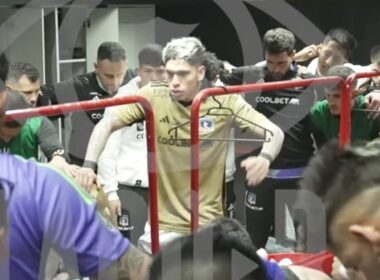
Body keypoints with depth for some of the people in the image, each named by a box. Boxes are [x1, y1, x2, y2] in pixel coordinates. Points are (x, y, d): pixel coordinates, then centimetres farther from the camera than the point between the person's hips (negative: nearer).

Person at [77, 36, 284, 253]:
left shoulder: (224, 101, -11)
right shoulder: (153, 96, -10)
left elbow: (275, 133, -11)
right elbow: (106, 125, -6)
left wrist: (264, 158, -34)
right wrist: (89, 165, -23)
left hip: (208, 223, 0)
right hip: (163, 224, 1)